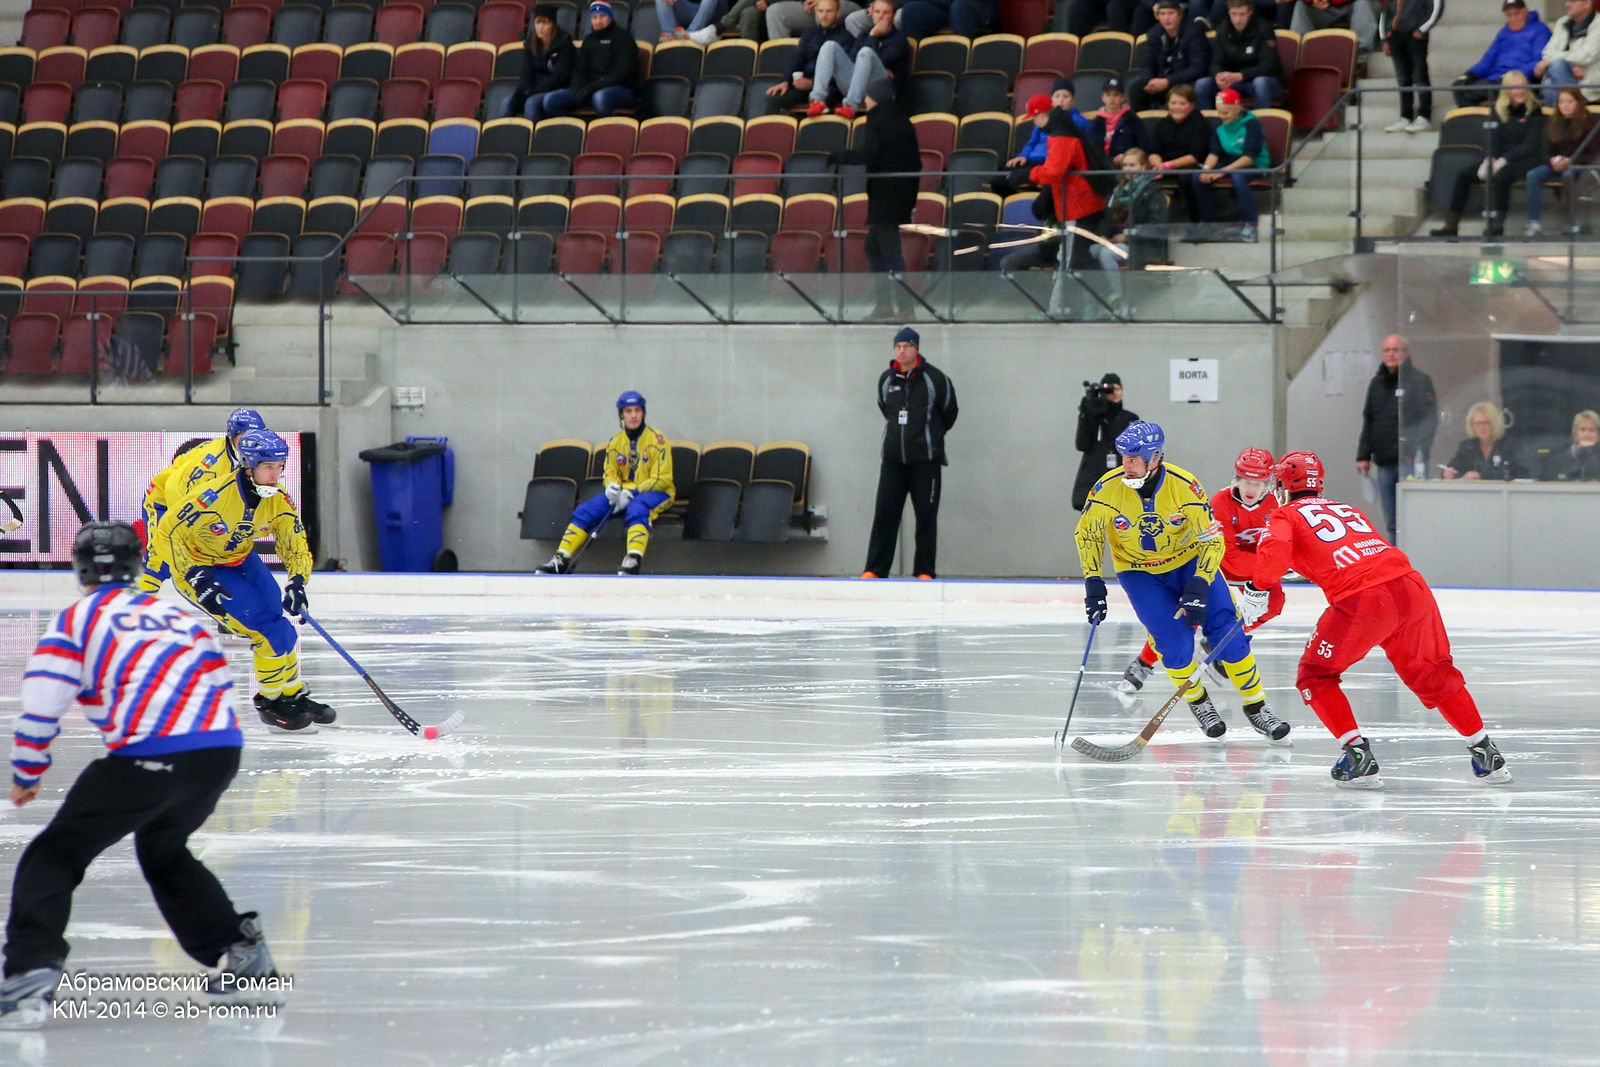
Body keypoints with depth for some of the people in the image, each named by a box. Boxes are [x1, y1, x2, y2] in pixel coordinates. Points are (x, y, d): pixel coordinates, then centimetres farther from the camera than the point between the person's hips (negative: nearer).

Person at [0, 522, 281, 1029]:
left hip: (148, 758, -6)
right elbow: (216, 677, 29)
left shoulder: (76, 620, 10)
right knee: (163, 850, 33)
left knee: (56, 854, 4)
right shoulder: (174, 611, 26)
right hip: (222, 751, 6)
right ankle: (242, 951, 28)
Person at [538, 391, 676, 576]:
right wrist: (612, 485, -10)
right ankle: (561, 559, -13)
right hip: (624, 491, 6)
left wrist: (632, 493, -21)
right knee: (586, 510, -13)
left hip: (656, 492, -6)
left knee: (637, 509, -40)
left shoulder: (656, 439, -10)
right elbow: (610, 472, 15)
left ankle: (634, 560, -59)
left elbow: (662, 479, -13)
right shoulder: (616, 442, 8)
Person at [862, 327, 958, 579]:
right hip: (893, 458, 3)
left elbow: (949, 413, 9)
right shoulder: (886, 380, 7)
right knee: (884, 514, -1)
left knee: (926, 516, 0)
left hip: (925, 460, -3)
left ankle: (924, 570, 6)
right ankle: (874, 569, 1)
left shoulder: (934, 378, -4)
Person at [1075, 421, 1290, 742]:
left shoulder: (1184, 486, -27)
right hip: (1139, 571, 0)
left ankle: (1256, 708, 8)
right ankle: (1198, 702, 14)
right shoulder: (1107, 489, -22)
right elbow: (1087, 533, -6)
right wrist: (1093, 583, -12)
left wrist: (1198, 588, -30)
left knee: (1227, 634, -8)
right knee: (1175, 643, -14)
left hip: (1190, 561, 0)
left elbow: (1211, 540, -20)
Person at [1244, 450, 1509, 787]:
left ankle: (1358, 755, 1)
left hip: (1362, 601, -6)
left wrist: (1258, 590, 3)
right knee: (1434, 676, 23)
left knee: (1315, 676, 13)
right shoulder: (1348, 510, 32)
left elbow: (1275, 550, -8)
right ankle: (1485, 751, 25)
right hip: (1411, 587, 6)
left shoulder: (1285, 516, 13)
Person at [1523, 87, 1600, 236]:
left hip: (1580, 164, -5)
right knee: (1532, 176, -23)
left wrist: (1570, 161, -19)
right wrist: (1552, 161, -11)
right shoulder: (1552, 123, 11)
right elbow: (1547, 152, 14)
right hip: (1557, 165, 5)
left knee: (1568, 175, -39)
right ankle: (1535, 222, -23)